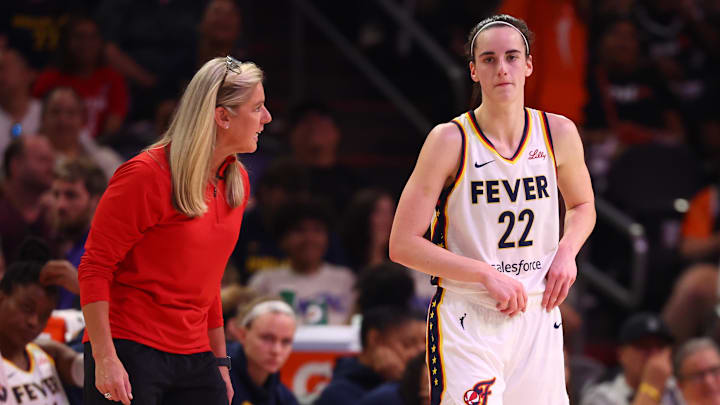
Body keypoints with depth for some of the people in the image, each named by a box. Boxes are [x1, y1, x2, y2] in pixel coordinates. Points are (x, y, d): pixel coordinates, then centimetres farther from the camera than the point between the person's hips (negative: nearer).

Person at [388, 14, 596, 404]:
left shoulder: (559, 134, 3)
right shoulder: (450, 141, -10)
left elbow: (582, 206, 23)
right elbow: (402, 245, -10)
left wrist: (566, 252, 1)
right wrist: (488, 275, -17)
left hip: (537, 314, 4)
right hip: (467, 321, -4)